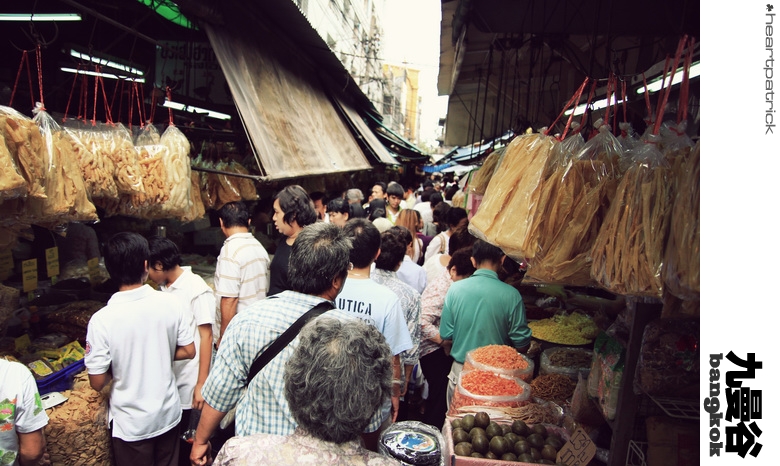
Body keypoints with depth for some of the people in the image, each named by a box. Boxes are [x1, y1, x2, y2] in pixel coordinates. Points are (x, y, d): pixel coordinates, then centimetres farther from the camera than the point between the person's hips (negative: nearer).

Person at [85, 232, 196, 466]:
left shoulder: (102, 320, -22)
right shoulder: (172, 303, -16)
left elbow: (97, 382, -14)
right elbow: (188, 351, -5)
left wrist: (119, 365, 4)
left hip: (131, 424, -2)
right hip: (168, 413, 2)